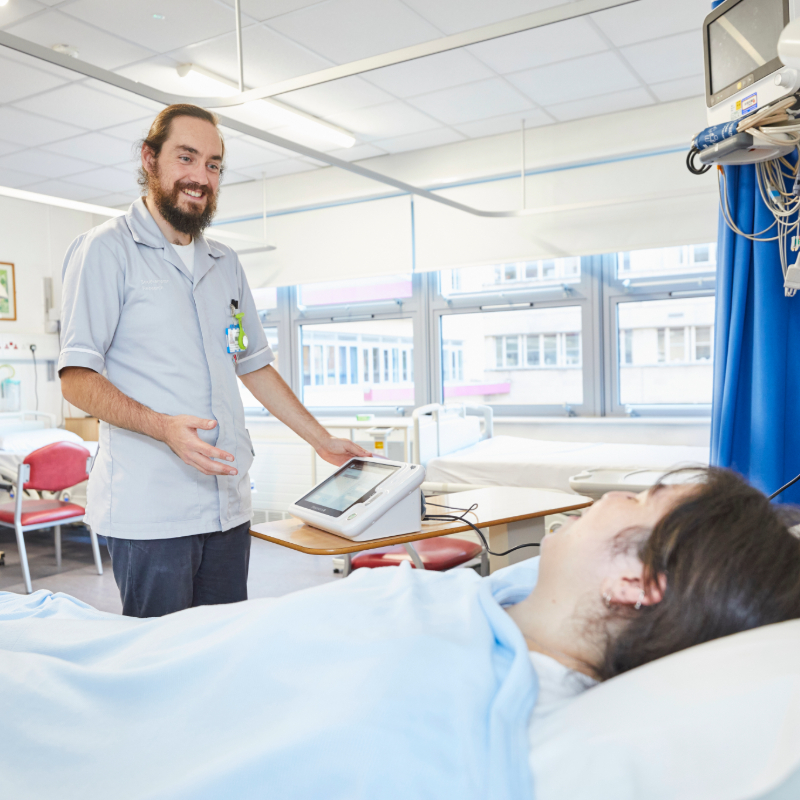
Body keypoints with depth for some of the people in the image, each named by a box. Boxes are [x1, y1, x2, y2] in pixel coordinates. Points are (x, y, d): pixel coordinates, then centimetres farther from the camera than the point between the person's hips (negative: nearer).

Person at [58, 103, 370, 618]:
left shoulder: (226, 263, 17)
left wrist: (322, 440, 19)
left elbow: (255, 364, 22)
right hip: (150, 508, -5)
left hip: (229, 504, 6)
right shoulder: (107, 250, -2)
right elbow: (77, 379, -8)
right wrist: (163, 426, -23)